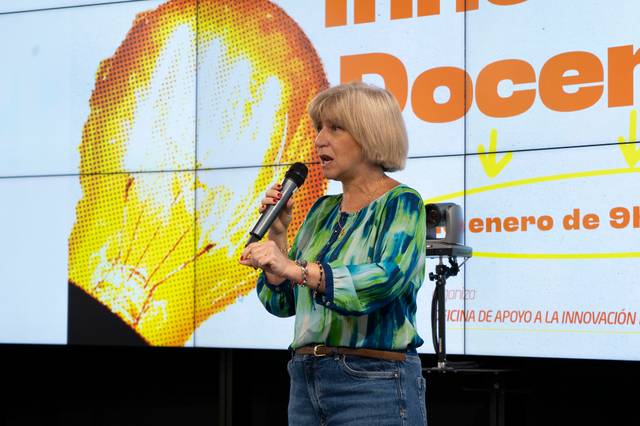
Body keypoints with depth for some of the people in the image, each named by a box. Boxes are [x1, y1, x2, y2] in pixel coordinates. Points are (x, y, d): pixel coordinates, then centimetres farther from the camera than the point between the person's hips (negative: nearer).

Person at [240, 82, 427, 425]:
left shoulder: (401, 204, -6)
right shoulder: (323, 210, 14)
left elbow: (388, 280, -25)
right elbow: (281, 302, 14)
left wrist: (295, 268, -33)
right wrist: (277, 233, 1)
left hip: (374, 384, -6)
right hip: (306, 381, 6)